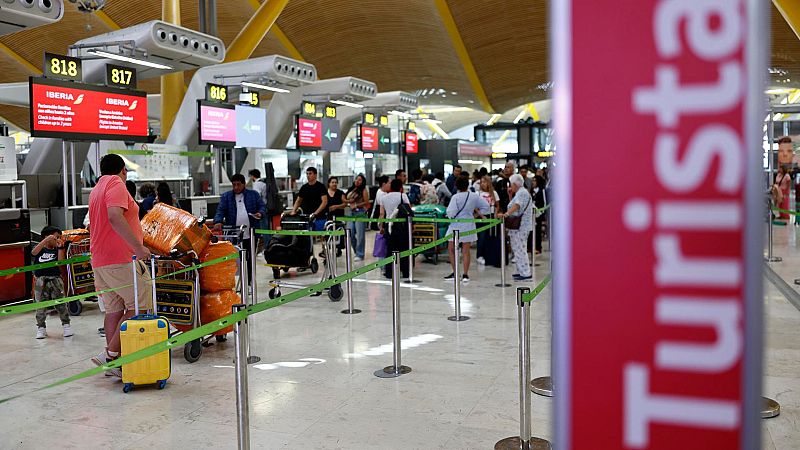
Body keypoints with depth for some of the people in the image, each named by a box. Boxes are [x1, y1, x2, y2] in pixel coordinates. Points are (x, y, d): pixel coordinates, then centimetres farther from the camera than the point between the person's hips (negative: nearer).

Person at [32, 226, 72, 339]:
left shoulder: (56, 250, 10)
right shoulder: (40, 249, 6)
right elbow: (34, 252, -16)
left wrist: (60, 247, -10)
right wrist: (46, 240, -23)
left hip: (55, 279, 1)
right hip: (41, 281, -1)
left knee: (61, 303, -1)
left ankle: (66, 325, 10)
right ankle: (41, 327, 18)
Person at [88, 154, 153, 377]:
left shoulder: (96, 190, 22)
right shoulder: (116, 184, -8)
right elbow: (115, 217, -25)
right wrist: (138, 246, -27)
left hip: (100, 261, 9)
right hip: (121, 260, -9)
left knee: (114, 310, 11)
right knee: (138, 306, -4)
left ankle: (115, 360, 11)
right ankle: (110, 353, -10)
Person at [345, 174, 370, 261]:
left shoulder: (364, 190, -2)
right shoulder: (351, 190, 15)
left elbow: (366, 202, -6)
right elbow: (346, 199, 21)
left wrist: (357, 205, -9)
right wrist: (349, 201, 1)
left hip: (360, 212, -6)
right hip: (351, 212, 6)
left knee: (360, 234, -4)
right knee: (350, 234, 3)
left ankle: (360, 255, 2)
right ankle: (356, 252, 20)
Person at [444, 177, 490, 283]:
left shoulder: (455, 197, -14)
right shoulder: (474, 196, -2)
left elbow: (450, 213, -18)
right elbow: (486, 207, 3)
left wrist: (450, 215, 5)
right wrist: (476, 214, 11)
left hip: (456, 226, -4)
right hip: (469, 226, 4)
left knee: (451, 249, 10)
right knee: (466, 251, 7)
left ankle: (455, 273, 8)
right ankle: (465, 275, 6)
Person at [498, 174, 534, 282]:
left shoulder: (521, 193, -14)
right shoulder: (520, 192, 20)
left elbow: (516, 205, -29)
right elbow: (513, 205, 21)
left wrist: (506, 213, -41)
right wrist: (510, 194, 14)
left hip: (521, 226, -11)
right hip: (519, 226, 11)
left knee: (520, 249, -10)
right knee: (518, 249, 16)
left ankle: (526, 274, -8)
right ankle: (522, 271, 23)